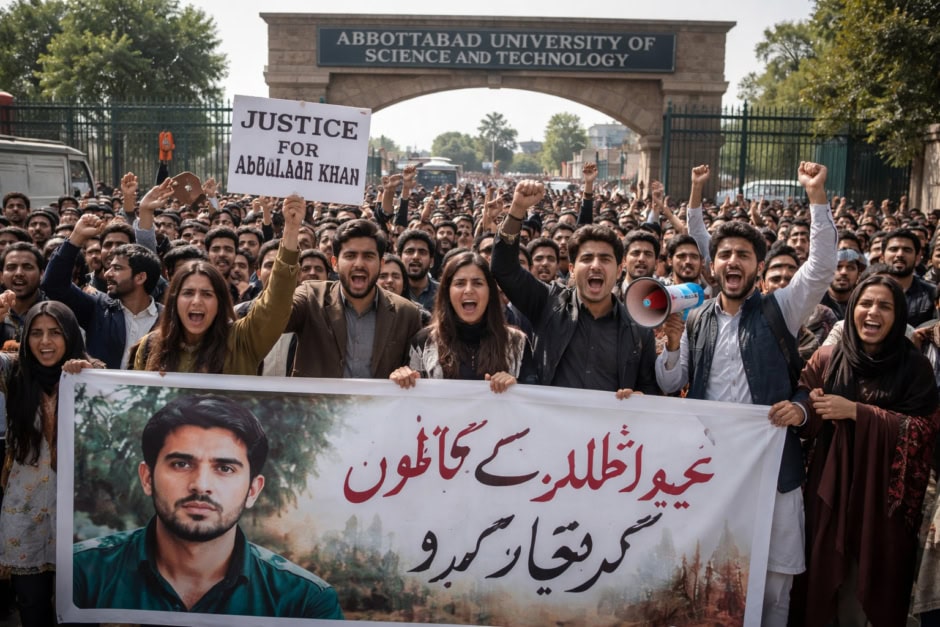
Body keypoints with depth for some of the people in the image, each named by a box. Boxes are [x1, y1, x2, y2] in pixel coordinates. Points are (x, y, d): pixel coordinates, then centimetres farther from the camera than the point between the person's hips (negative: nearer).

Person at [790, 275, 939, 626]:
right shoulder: (827, 359, 4)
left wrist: (855, 411, -17)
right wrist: (807, 408, -20)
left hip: (884, 495, -1)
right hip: (831, 489, 1)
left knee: (873, 587, 4)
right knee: (827, 578, 6)